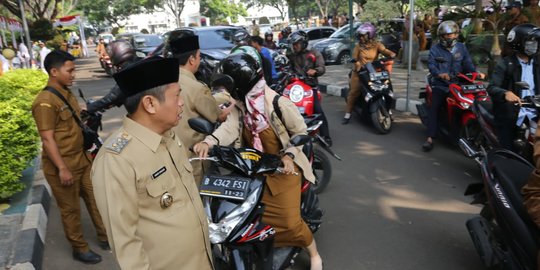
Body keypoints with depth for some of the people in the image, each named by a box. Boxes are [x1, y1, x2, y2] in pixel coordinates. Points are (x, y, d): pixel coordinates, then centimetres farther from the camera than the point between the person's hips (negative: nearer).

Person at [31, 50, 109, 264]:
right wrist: (62, 169, -21)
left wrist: (88, 151, 19)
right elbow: (47, 139, -20)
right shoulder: (45, 102, -19)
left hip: (82, 158, 8)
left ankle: (105, 236, 32)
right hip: (63, 165, -8)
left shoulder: (67, 93, 7)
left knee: (95, 198, 16)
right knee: (71, 209, 9)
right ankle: (79, 248, 26)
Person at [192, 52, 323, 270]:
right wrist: (209, 142, -37)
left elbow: (301, 132, -12)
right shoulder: (240, 103, -4)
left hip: (283, 168, -6)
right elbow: (230, 127, -19)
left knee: (290, 221, -4)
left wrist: (289, 155, -26)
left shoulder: (279, 103, -21)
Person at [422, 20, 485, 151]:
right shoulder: (435, 49, 6)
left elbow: (468, 63, 9)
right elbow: (431, 65, -8)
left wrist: (476, 72, -12)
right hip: (440, 84, -3)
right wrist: (439, 74, -29)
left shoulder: (461, 47, 16)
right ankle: (430, 138, -19)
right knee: (434, 108, -16)